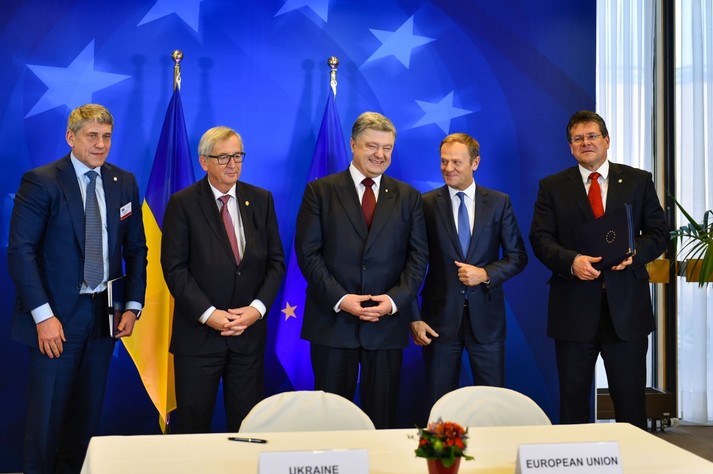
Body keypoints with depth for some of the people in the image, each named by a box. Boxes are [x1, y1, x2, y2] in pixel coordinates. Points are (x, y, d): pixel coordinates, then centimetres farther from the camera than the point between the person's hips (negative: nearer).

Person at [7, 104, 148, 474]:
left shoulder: (124, 183, 7)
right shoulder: (41, 181, -7)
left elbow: (136, 248, 12)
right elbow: (20, 252, -12)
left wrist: (133, 305, 3)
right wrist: (43, 315, -18)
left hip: (104, 315, 4)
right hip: (57, 319, -4)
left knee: (87, 415, 13)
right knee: (46, 416, 3)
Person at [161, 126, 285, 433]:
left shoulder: (261, 200, 6)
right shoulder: (182, 204, -3)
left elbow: (276, 261, 6)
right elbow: (174, 268, -7)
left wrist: (258, 307, -8)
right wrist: (208, 314, -15)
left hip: (249, 331, 3)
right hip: (199, 333, -2)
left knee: (247, 425, 9)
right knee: (193, 424, 7)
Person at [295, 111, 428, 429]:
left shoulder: (408, 197, 9)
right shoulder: (320, 191, 3)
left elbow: (418, 256, 6)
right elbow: (307, 253, -3)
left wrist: (395, 299, -10)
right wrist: (340, 299, -13)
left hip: (388, 322, 2)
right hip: (333, 319, -1)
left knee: (382, 414, 8)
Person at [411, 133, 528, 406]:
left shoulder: (499, 203, 3)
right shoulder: (426, 204, -1)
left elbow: (518, 257, 6)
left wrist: (486, 274, -12)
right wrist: (414, 318, -6)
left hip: (486, 317, 1)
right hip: (440, 317, -1)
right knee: (440, 402, 8)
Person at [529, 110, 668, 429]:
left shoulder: (639, 181, 8)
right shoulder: (552, 186, 7)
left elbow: (658, 233, 7)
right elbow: (540, 238, 0)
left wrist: (634, 252, -14)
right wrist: (571, 261, -18)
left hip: (627, 307, 0)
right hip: (574, 307, 0)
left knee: (631, 399, 6)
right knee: (573, 398, 9)